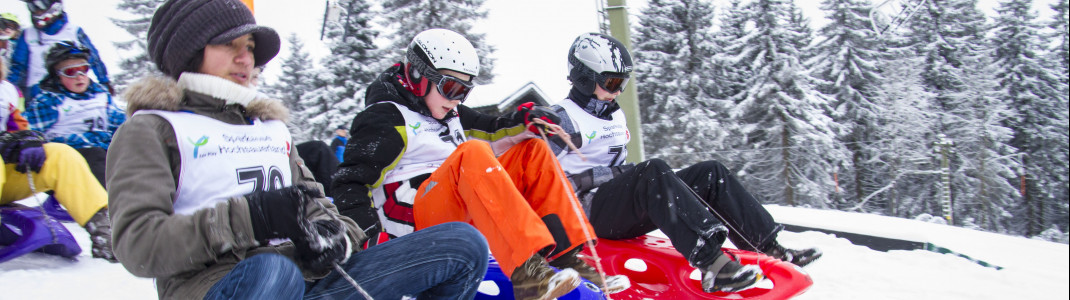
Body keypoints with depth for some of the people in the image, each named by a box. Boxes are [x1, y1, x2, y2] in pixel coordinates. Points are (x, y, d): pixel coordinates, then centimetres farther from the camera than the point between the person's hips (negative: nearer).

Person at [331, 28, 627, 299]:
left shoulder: (451, 115, 22)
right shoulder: (387, 118, -3)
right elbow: (350, 181, -12)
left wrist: (527, 119, -4)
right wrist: (367, 234, -28)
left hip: (464, 215, 8)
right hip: (415, 222, -8)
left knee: (532, 150, 0)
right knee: (471, 153, -34)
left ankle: (569, 252, -15)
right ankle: (525, 272, -48)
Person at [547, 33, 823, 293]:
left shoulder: (615, 115, 23)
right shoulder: (563, 117, -4)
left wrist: (627, 173, 12)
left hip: (628, 212, 8)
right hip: (590, 209, -8)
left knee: (711, 173, -5)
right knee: (654, 170, -36)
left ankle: (769, 248, -16)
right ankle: (711, 264, -51)